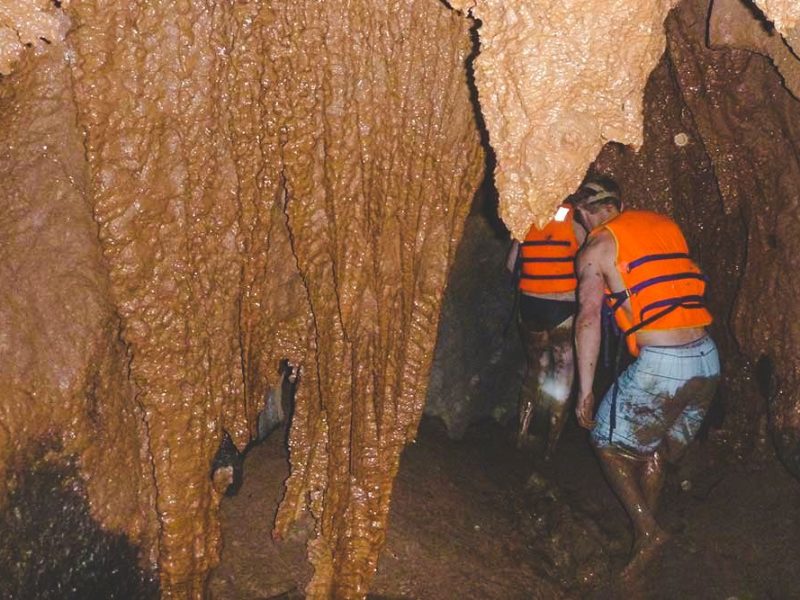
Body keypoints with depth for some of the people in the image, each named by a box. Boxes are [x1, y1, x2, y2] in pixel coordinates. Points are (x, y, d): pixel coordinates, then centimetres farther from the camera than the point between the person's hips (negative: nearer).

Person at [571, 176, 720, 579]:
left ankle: (647, 531, 9)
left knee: (608, 443, 16)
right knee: (654, 449, 25)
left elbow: (589, 317, -10)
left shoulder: (595, 249, 0)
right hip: (707, 358, 6)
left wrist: (585, 390, -9)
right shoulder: (665, 225, 16)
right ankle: (645, 526, 34)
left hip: (659, 365, -6)